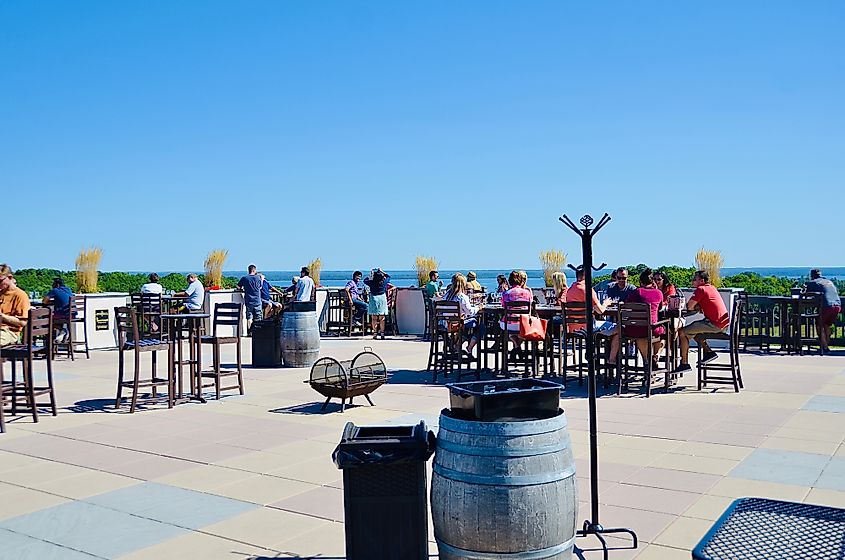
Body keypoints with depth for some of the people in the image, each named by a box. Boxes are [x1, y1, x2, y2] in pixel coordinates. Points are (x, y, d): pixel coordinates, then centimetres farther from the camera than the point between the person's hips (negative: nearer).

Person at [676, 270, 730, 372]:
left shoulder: (701, 289, -10)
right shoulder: (712, 288, 18)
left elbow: (689, 307, -12)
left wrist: (695, 306, 8)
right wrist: (697, 306, 2)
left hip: (714, 324, -10)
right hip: (724, 323, 10)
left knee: (682, 332, -7)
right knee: (693, 327, 28)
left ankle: (684, 363, -5)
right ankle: (708, 352, 23)